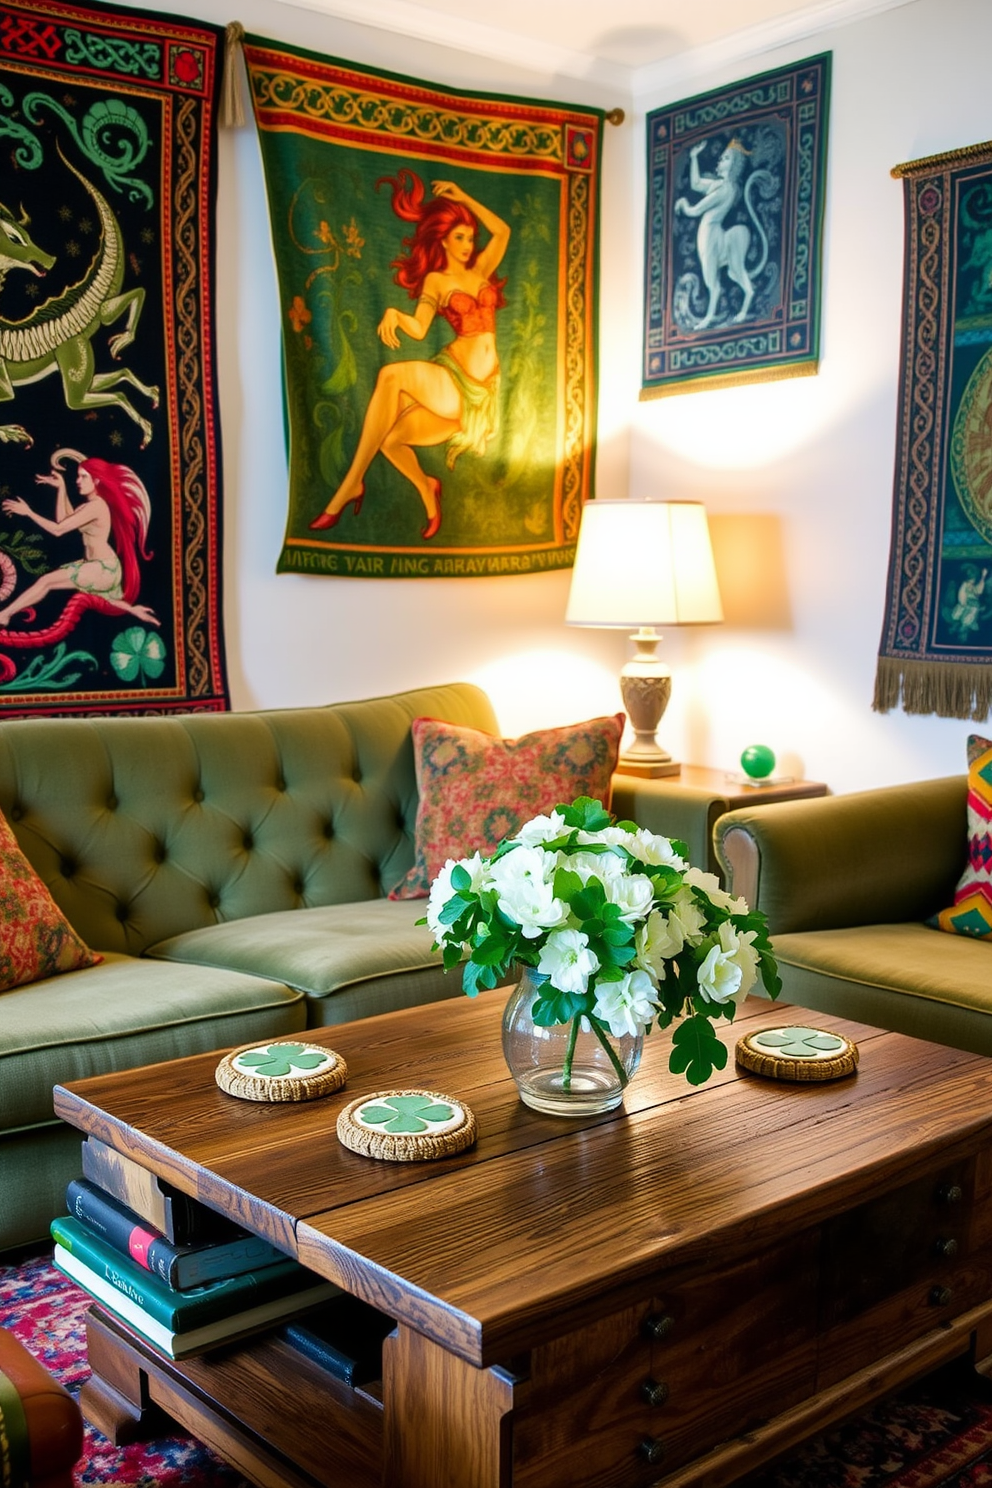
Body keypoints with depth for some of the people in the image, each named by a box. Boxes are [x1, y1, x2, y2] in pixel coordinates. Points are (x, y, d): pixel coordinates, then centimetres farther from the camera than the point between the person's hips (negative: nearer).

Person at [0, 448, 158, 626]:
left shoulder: (96, 506, -21)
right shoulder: (90, 504, 8)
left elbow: (57, 529, -21)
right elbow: (63, 520, 7)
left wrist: (28, 512, -15)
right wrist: (61, 488, 7)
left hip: (102, 569, -10)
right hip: (100, 567, 10)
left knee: (46, 581, -9)